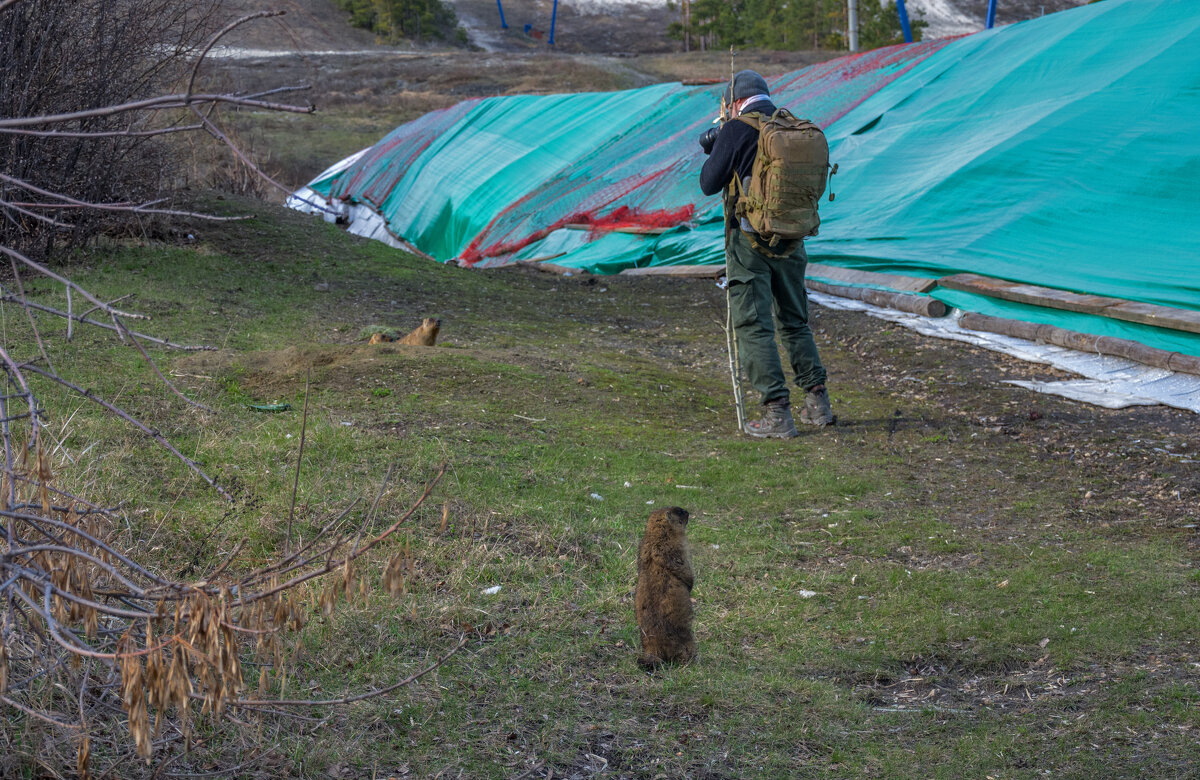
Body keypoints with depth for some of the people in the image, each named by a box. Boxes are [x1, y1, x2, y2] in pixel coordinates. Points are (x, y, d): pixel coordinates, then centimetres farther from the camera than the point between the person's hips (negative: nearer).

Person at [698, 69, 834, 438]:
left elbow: (709, 184, -7)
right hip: (791, 240, 6)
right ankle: (817, 403, 22)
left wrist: (713, 152, 14)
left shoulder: (736, 130, -10)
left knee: (754, 325, -2)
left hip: (750, 241, -6)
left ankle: (777, 413, -7)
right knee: (795, 321, 19)